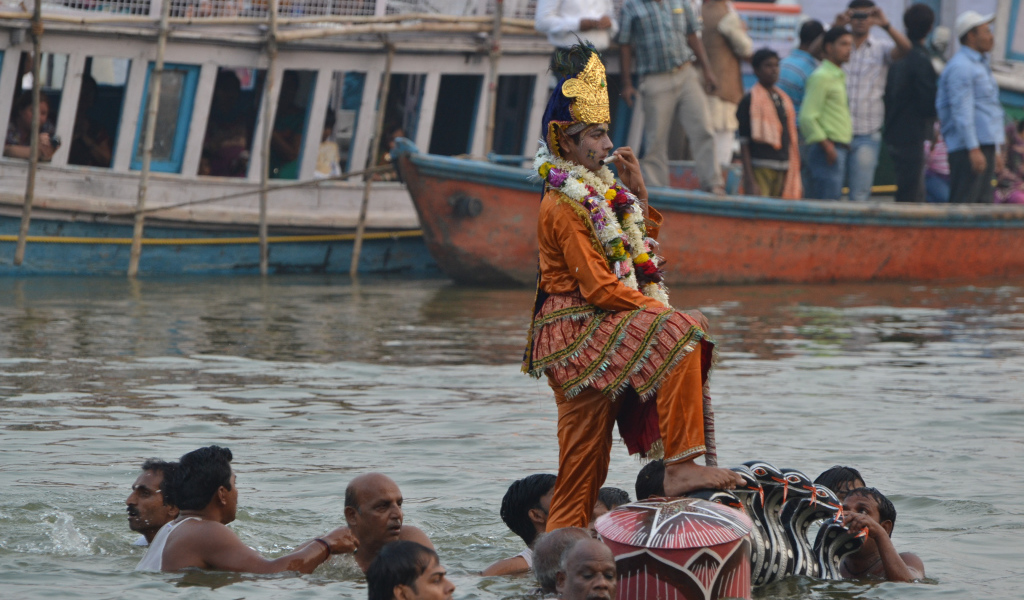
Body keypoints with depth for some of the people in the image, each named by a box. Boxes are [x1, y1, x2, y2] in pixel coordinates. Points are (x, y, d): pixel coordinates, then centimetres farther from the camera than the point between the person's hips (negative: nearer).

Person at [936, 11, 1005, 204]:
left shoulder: (979, 65, 21)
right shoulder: (960, 67, -11)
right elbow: (962, 111, -17)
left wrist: (995, 150, 25)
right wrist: (973, 149, -22)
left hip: (984, 144, 10)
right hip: (967, 147, -10)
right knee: (962, 202, -13)